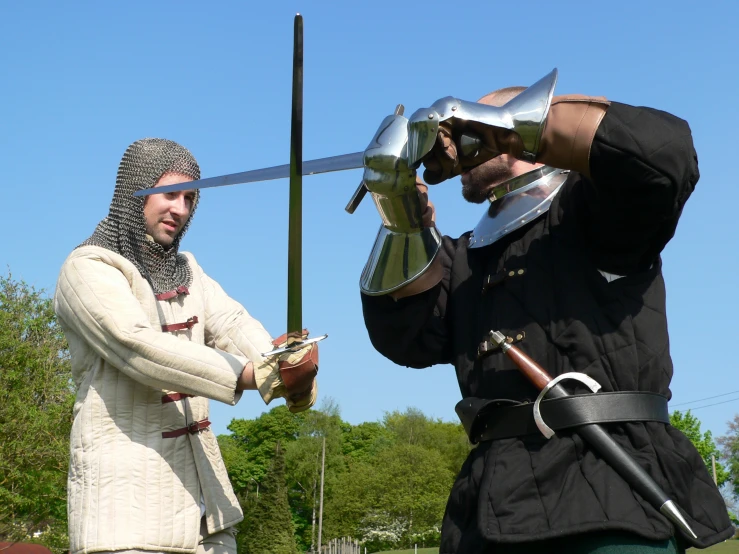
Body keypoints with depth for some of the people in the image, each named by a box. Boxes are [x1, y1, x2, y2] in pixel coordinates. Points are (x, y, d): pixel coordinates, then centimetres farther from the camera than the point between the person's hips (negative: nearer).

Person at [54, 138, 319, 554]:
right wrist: (254, 375, -31)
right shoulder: (90, 269, -9)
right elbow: (140, 347, -24)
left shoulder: (185, 269, 15)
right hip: (127, 484, -7)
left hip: (198, 479, 7)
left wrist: (286, 368, -24)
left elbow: (232, 325, -3)